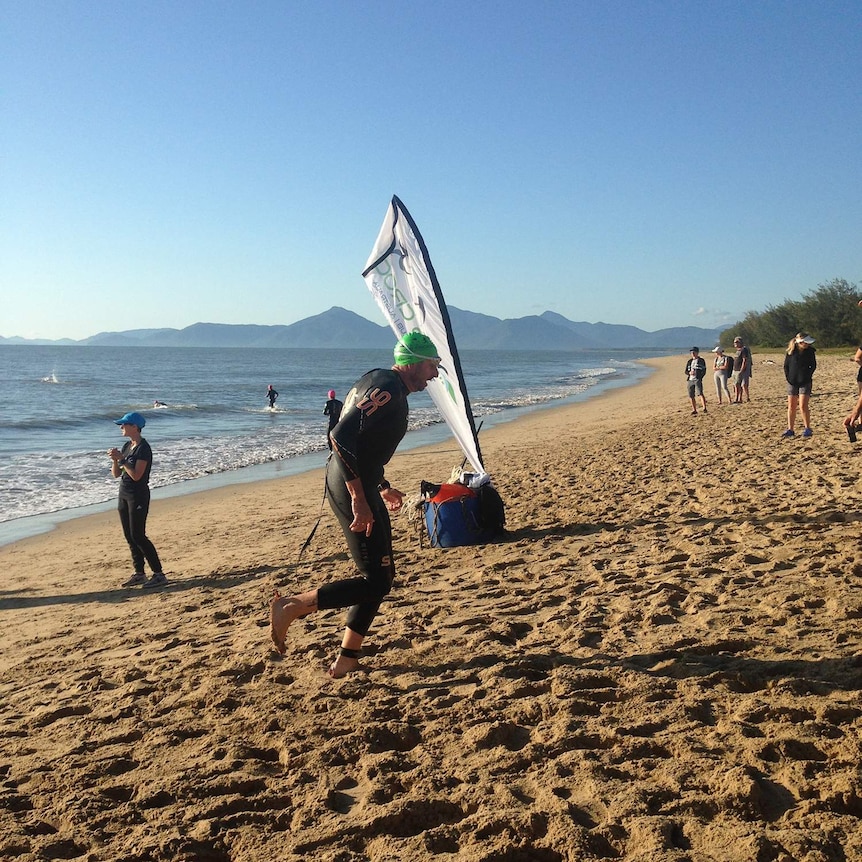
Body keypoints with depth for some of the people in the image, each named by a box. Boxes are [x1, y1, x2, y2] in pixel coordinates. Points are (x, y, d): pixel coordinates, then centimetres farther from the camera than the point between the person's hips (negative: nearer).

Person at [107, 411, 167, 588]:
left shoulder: (143, 448, -15)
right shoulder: (127, 446, 11)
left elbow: (136, 475, -22)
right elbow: (116, 474, 12)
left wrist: (122, 459, -20)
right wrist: (115, 460, -7)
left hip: (138, 496, -9)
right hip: (124, 494, 9)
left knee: (138, 536, -10)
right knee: (129, 537, 10)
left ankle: (159, 574, -6)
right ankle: (139, 574, 18)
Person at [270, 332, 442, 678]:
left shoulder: (380, 381, 16)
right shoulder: (388, 389, -16)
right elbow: (341, 437, -27)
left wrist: (381, 488, 27)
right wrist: (359, 500, -26)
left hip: (355, 484, 11)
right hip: (352, 488, -11)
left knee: (381, 573, 15)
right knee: (376, 580, -7)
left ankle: (348, 659, 22)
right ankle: (290, 606, -1)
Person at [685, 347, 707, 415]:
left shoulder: (701, 361, 5)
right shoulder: (689, 361, 18)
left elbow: (704, 371, 1)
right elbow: (686, 371, 17)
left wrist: (699, 378, -12)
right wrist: (689, 373, -7)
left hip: (697, 379, -5)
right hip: (690, 380, 5)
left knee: (700, 393, -22)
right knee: (691, 396, 7)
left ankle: (704, 408, -27)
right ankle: (694, 410, 19)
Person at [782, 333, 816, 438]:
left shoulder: (810, 351, -3)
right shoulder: (791, 352, -4)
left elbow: (813, 365, 7)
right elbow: (786, 366, 5)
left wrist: (808, 376, -1)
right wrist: (788, 378, -2)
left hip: (805, 382, -1)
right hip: (792, 382, 2)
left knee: (803, 406, -9)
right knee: (791, 406, 5)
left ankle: (808, 428, 3)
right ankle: (790, 430, 13)